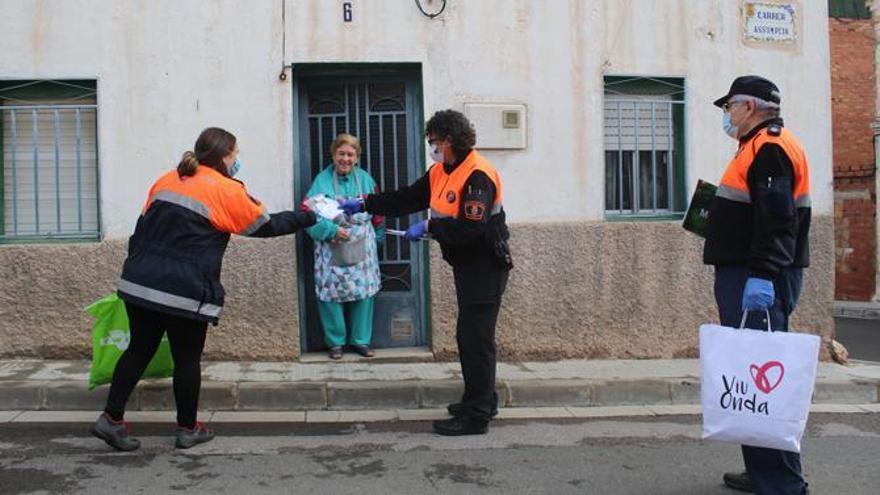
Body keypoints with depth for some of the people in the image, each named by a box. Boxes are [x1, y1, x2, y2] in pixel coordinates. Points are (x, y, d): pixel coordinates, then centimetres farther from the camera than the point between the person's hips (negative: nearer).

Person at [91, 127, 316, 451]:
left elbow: (142, 227, 16)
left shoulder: (167, 180, 13)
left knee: (139, 351, 17)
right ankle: (188, 429, 22)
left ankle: (111, 419, 18)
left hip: (139, 283, 6)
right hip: (185, 293, -6)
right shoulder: (228, 191, -5)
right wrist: (309, 217, 16)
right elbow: (267, 226, 4)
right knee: (187, 359, 9)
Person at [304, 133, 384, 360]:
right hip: (331, 251, -3)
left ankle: (361, 340, 20)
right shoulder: (322, 181, -6)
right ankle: (335, 342, 16)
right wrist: (332, 230, -21)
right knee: (331, 294, -1)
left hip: (362, 249, 3)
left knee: (363, 292, 5)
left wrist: (378, 238, 9)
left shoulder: (365, 179, 4)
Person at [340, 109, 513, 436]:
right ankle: (481, 400, 31)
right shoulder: (440, 172, 9)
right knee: (470, 336, 17)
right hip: (465, 265, 10)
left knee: (475, 339, -6)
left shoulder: (477, 176, -21)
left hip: (484, 267, -10)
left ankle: (476, 416, 2)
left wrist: (429, 228, -21)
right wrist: (364, 205, 8)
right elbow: (406, 199, 12)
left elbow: (470, 229, -28)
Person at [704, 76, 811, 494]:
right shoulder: (759, 147, 20)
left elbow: (777, 221, -24)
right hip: (748, 276, 11)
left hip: (758, 283, -11)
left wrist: (762, 276, -29)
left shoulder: (770, 148, -12)